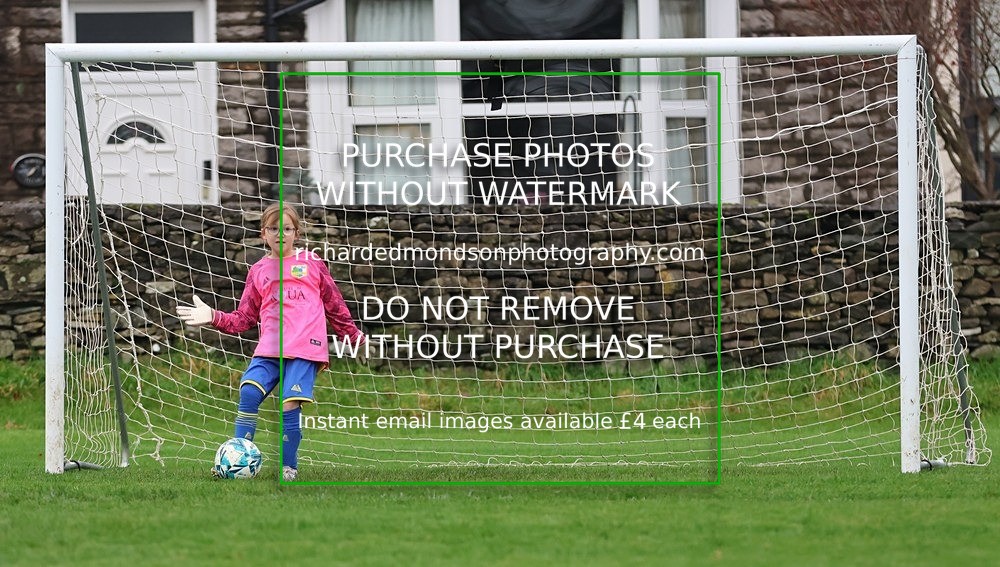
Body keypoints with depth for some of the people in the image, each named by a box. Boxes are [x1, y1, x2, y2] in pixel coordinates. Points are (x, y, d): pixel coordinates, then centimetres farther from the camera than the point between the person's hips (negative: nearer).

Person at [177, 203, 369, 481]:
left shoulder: (312, 263, 11)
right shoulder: (259, 271, 15)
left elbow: (335, 306, 18)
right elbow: (244, 318, 14)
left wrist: (355, 337, 19)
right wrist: (214, 317, -1)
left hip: (305, 348, -2)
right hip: (269, 349, 2)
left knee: (290, 404, -17)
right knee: (249, 392, -20)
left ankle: (289, 469, -2)